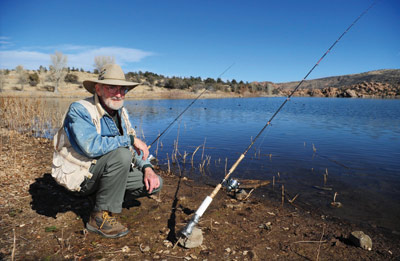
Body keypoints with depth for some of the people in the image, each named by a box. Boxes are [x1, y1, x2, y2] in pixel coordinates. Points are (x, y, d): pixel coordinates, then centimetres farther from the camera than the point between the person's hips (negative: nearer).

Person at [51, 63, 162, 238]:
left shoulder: (121, 112, 5)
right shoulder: (80, 110, -19)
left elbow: (135, 147, 9)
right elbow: (91, 146, -35)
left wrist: (147, 168, -8)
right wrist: (130, 139, -27)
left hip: (106, 171, 7)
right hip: (79, 175, -7)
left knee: (155, 183, -5)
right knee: (121, 155, -34)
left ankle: (103, 193, 14)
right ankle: (100, 217, -17)